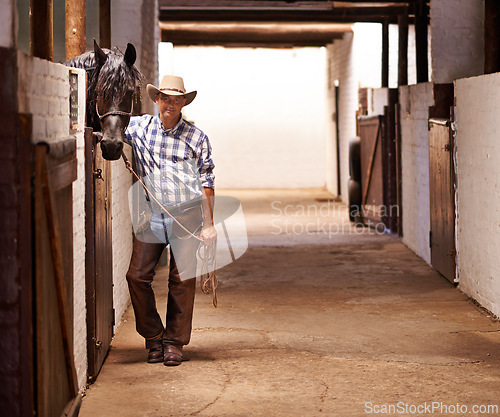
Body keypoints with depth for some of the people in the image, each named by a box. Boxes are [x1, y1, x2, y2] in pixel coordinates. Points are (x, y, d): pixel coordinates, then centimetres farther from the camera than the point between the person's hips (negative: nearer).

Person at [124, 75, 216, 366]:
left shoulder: (196, 137, 3)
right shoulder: (139, 127, 5)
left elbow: (207, 182, 5)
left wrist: (209, 223, 0)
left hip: (187, 215, -1)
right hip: (152, 215, 2)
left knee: (182, 280, 1)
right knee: (138, 276, -5)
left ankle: (175, 342, 13)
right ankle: (154, 337, 11)